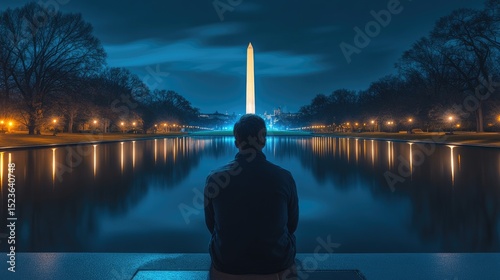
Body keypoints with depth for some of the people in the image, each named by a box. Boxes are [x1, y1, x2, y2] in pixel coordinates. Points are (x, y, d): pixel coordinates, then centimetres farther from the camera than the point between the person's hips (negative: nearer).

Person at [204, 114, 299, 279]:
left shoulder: (214, 179, -17)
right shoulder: (285, 177, -18)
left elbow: (211, 225, -1)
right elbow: (292, 225, -2)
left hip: (226, 266, 1)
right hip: (277, 266, 0)